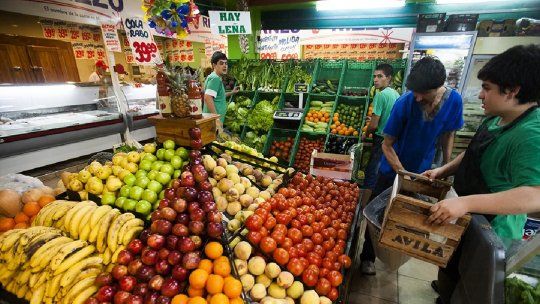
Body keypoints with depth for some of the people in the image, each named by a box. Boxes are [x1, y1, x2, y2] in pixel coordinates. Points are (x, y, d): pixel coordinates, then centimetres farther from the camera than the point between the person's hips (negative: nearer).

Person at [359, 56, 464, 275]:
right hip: (393, 171, -3)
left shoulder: (454, 101, -15)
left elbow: (448, 134, 2)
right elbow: (387, 145, -19)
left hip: (422, 172, 4)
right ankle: (368, 257, 27)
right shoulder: (405, 103, -26)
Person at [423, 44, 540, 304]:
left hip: (491, 231, -9)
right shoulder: (496, 120, 1)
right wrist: (443, 171, 4)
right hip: (471, 216, 9)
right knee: (449, 265, 30)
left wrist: (465, 203, -43)